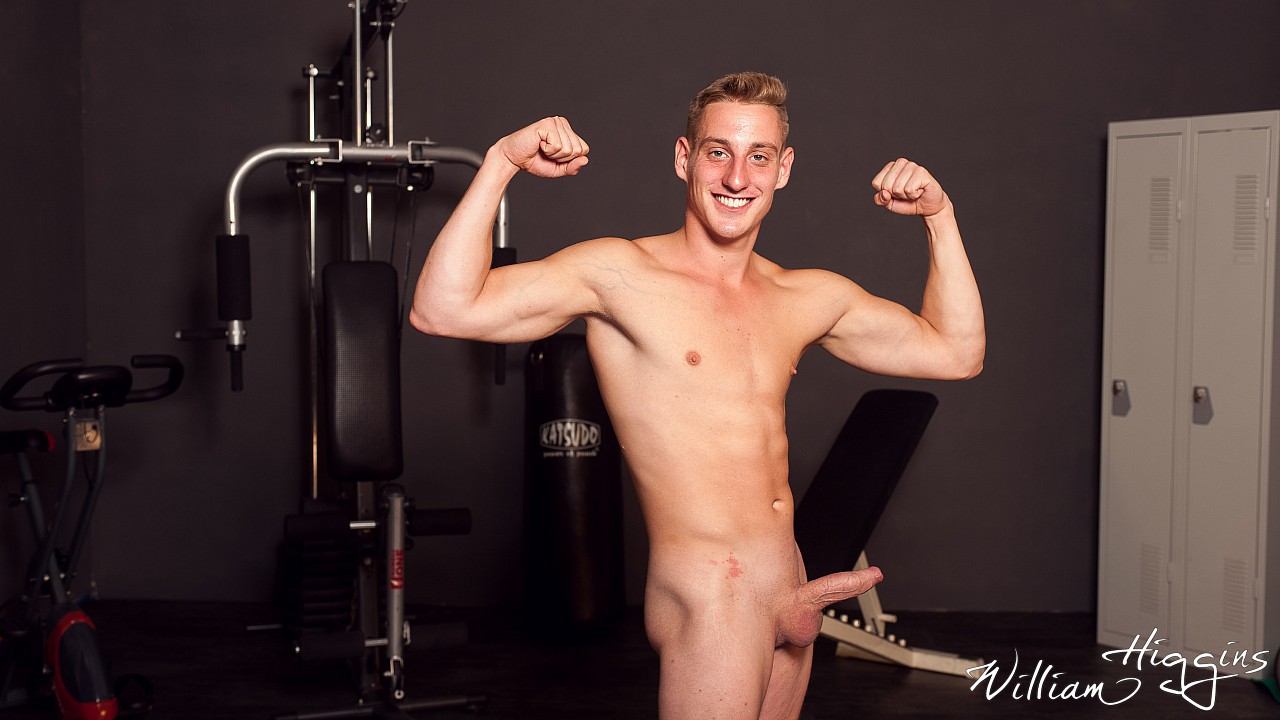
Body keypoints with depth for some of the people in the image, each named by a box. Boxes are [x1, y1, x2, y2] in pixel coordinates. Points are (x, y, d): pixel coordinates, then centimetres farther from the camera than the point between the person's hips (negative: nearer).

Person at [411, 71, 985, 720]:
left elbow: (956, 352, 17)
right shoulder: (621, 273, -8)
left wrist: (938, 216, 9)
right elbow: (441, 311, -18)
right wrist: (501, 162, -21)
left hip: (787, 596, 6)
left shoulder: (809, 298, 9)